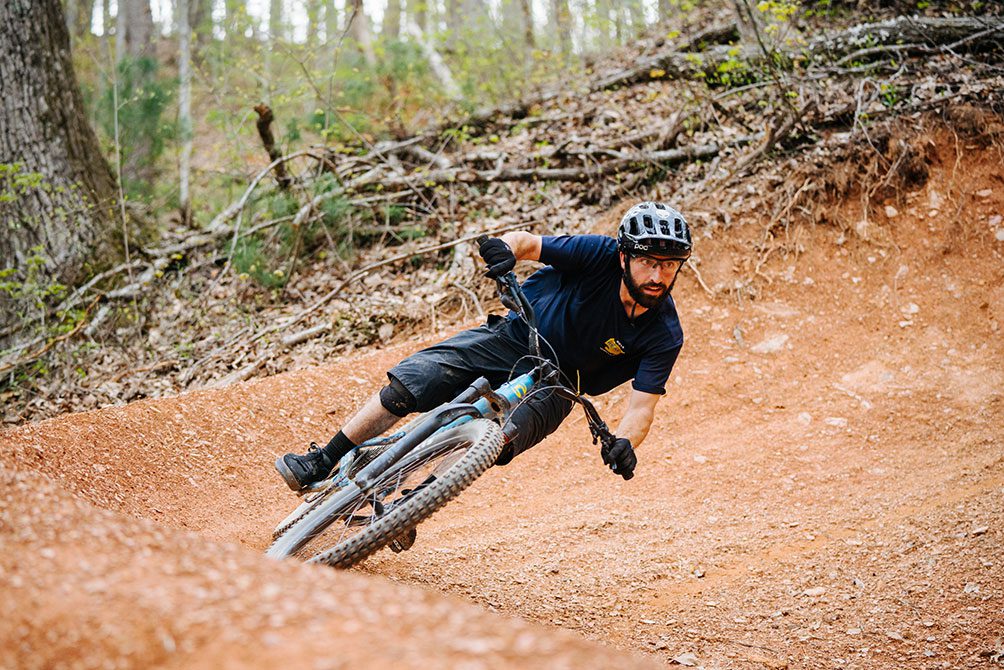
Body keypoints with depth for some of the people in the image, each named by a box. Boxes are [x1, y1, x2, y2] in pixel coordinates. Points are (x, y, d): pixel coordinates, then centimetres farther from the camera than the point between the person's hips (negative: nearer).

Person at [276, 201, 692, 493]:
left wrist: (624, 442, -45)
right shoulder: (601, 255, -22)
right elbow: (528, 242, -16)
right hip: (514, 337, 1)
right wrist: (507, 248, -40)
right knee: (409, 381, -15)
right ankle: (323, 462, -3)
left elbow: (643, 406, -24)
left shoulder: (664, 335, -21)